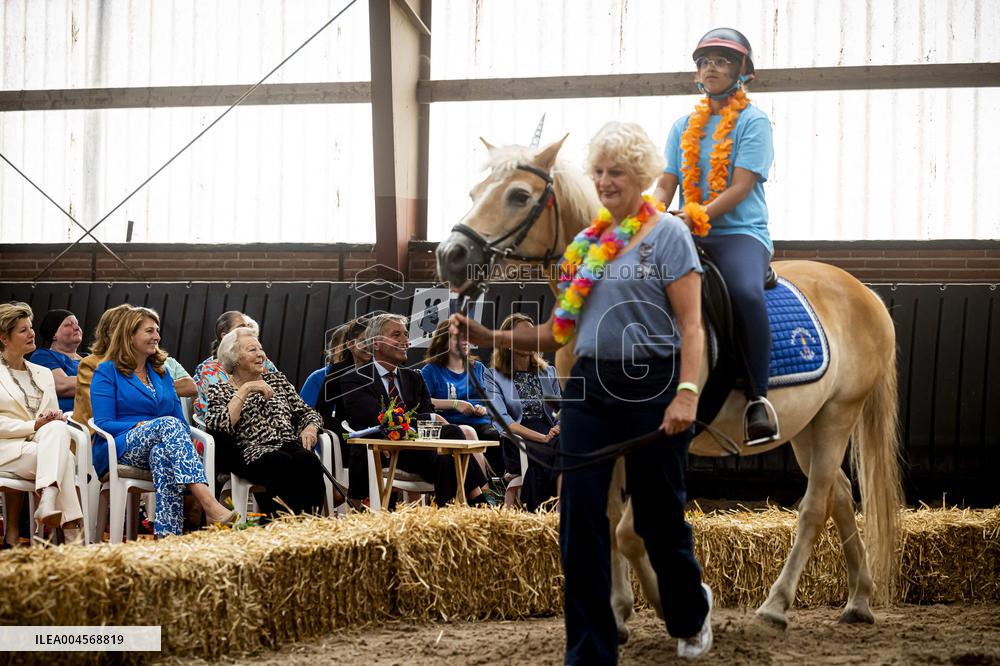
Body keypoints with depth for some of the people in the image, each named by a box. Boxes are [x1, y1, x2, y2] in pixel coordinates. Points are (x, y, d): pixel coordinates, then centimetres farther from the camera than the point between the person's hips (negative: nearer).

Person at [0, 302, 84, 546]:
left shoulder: (43, 374, 25)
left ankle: (47, 504, -51)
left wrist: (56, 420, -5)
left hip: (42, 442, 5)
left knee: (57, 429, -35)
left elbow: (55, 419, 21)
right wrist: (33, 426, -14)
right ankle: (71, 530, -42)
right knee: (64, 457, -33)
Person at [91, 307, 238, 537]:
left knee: (163, 454, -37)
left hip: (161, 446, 4)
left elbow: (182, 422, 18)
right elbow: (103, 424, -4)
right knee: (168, 424, -35)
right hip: (121, 448, -4)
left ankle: (167, 533, -54)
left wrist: (182, 441, -5)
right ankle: (210, 506, -52)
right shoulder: (107, 372, 8)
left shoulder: (161, 373, 24)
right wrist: (140, 426, -17)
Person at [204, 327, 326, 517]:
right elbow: (219, 425, -7)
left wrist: (310, 428, -1)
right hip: (252, 451, -3)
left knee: (309, 462, -33)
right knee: (283, 464, -37)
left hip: (289, 444, 3)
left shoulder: (277, 380, 26)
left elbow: (306, 412, 22)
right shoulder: (220, 390, 14)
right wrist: (245, 389, -7)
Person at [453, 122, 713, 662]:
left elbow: (691, 326, -11)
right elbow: (559, 332, 14)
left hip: (650, 388, -5)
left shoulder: (667, 234, -4)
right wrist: (490, 337, 1)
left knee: (658, 517, 8)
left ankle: (691, 616, 36)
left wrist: (687, 394, -24)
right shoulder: (587, 243, 12)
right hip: (589, 387, 5)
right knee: (580, 519, -4)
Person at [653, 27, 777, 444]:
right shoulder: (684, 127, 19)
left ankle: (758, 398, -27)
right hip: (688, 237, 5)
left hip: (740, 233, -5)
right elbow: (666, 183, 12)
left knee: (745, 292, -37)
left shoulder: (753, 122, 2)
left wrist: (695, 217, -22)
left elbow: (741, 187, -9)